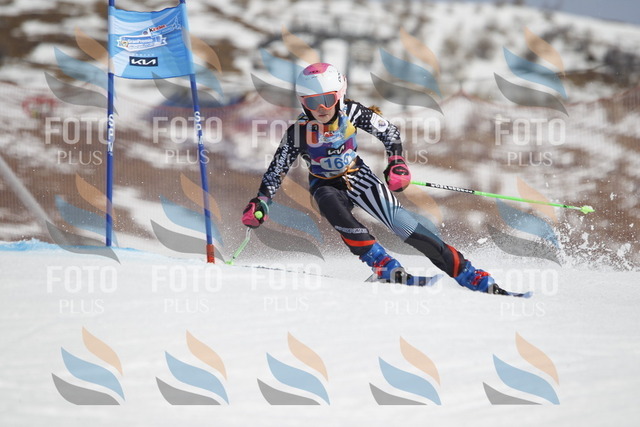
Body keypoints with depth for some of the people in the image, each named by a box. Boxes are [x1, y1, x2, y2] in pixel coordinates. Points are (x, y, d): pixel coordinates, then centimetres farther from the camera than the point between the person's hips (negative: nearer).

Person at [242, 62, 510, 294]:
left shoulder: (352, 112, -19)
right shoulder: (298, 133, -21)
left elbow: (389, 132, -5)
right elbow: (276, 171, -11)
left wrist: (396, 163, -17)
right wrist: (260, 204, -23)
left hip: (357, 176, 0)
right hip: (326, 185, 0)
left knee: (406, 227, -15)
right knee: (332, 205, -38)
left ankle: (472, 277, -13)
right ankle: (384, 267, -38)